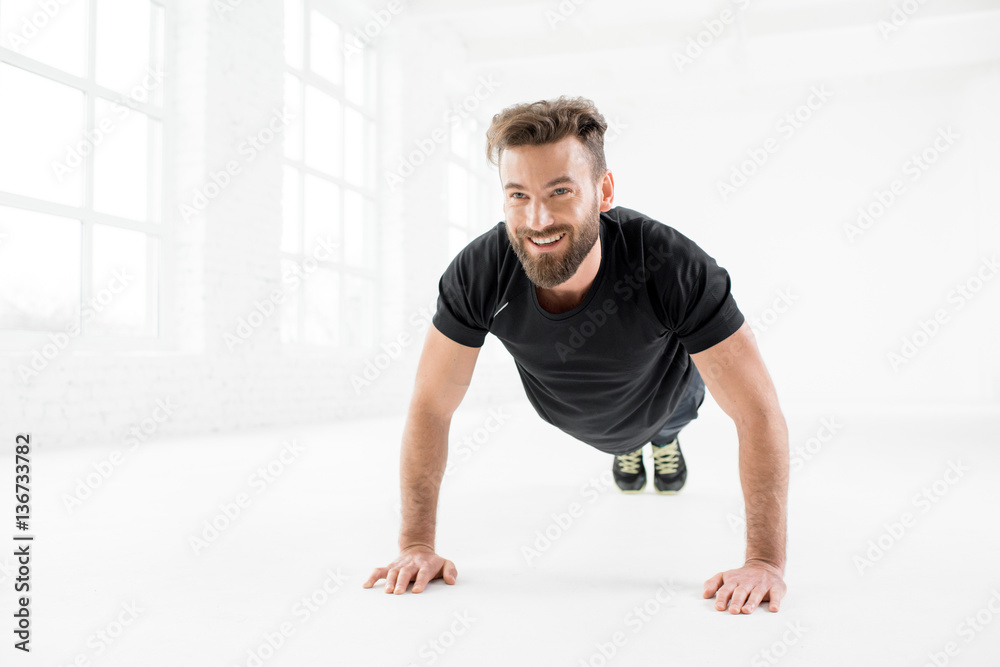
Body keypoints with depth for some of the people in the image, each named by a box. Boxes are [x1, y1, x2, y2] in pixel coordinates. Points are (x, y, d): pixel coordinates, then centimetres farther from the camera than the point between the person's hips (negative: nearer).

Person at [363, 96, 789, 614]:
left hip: (661, 395, -1)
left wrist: (765, 562, -41)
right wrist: (417, 545, -29)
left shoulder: (675, 268, -45)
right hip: (566, 417, 2)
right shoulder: (477, 274, -39)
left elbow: (759, 413, -38)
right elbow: (430, 407, -28)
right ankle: (625, 449, 64)